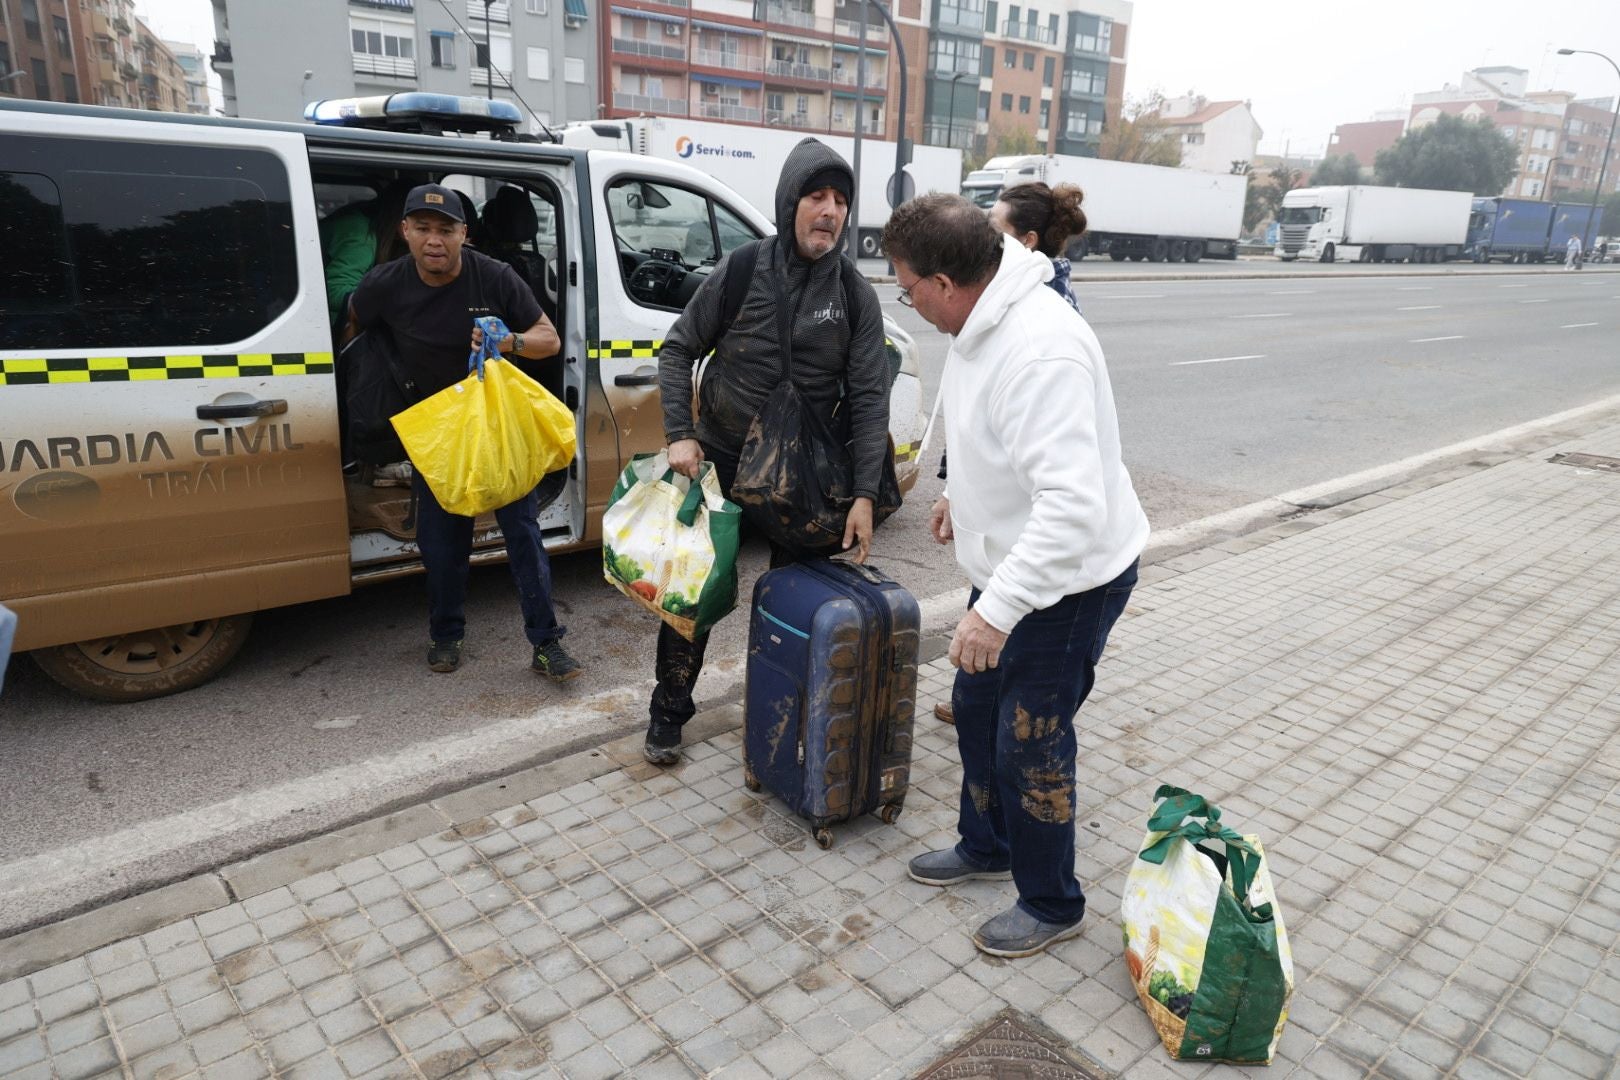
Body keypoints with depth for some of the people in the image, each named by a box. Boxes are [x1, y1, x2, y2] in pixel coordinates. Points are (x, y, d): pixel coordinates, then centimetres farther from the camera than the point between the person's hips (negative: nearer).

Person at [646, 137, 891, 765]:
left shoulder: (855, 296, -6)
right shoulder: (740, 273, -8)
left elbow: (869, 400, -8)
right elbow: (678, 351, 0)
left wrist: (864, 495, -16)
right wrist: (680, 436, -12)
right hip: (718, 460, 0)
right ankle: (669, 712, 24)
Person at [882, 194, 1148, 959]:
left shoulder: (1040, 352, -33)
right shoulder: (984, 321, -1)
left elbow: (1073, 507, -39)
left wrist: (997, 609, -39)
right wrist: (962, 493, 26)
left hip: (1068, 579, -10)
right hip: (1008, 561, 10)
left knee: (1030, 746, 3)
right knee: (977, 709, 22)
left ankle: (1052, 905, 28)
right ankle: (985, 846, 45)